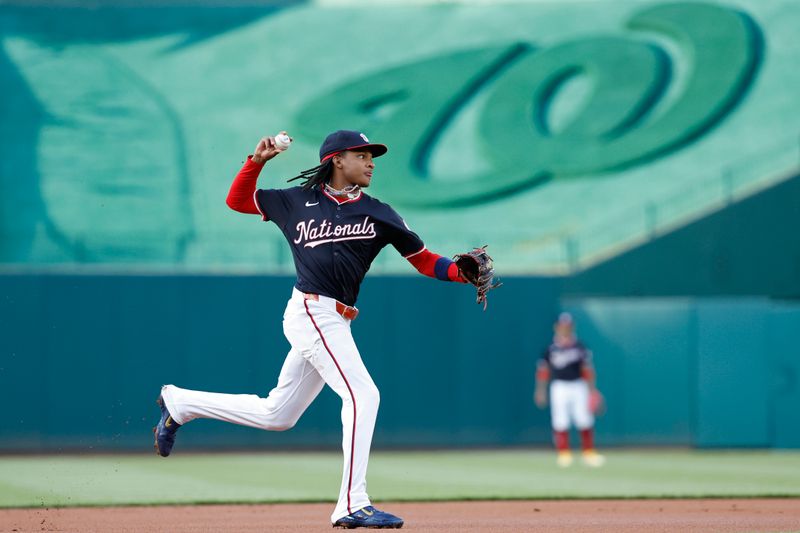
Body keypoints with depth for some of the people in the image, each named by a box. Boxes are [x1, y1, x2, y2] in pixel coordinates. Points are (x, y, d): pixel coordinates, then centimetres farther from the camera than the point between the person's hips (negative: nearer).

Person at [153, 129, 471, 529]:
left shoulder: (378, 214, 10)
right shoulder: (298, 201, 5)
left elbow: (424, 260, 7)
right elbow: (236, 200, 16)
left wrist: (464, 272, -11)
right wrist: (257, 161, 0)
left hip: (332, 323, 5)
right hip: (311, 313, -5)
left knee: (277, 415, 13)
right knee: (362, 395, -18)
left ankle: (180, 404, 30)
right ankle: (353, 505, -20)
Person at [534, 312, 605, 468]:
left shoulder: (580, 347, 2)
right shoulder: (551, 349, 2)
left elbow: (587, 369, 2)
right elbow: (543, 371, 8)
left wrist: (592, 389, -3)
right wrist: (541, 390, 6)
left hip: (578, 386, 0)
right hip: (559, 386, 0)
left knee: (584, 420, -4)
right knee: (560, 422, -4)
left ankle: (589, 453, 5)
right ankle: (563, 454, 5)